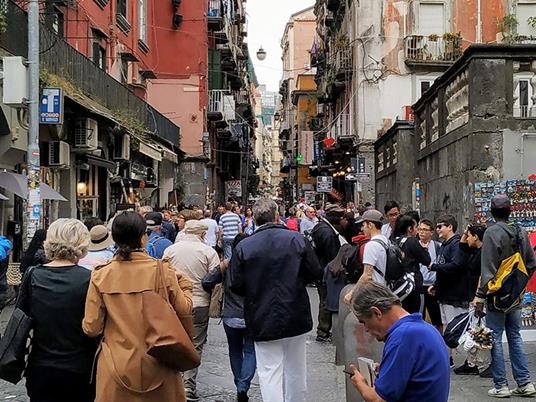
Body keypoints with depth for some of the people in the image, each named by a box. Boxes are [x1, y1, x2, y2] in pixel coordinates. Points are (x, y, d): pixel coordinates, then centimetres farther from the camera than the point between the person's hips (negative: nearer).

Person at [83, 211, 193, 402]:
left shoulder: (101, 275, -8)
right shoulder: (162, 271, -11)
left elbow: (91, 328, -5)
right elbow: (184, 310, -1)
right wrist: (185, 285, 16)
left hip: (116, 367, 1)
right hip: (157, 366, 0)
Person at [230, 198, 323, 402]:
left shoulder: (243, 247, -10)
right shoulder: (298, 239, -7)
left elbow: (236, 286, -8)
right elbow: (315, 273, -3)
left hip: (263, 319, -2)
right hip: (296, 316, 2)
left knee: (269, 371, 3)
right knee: (296, 369, 18)